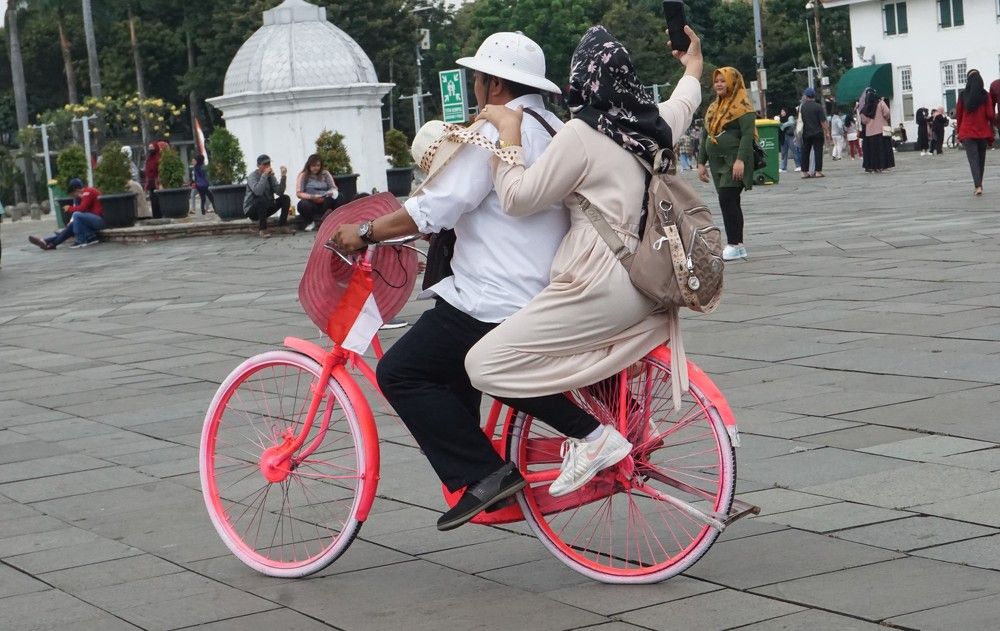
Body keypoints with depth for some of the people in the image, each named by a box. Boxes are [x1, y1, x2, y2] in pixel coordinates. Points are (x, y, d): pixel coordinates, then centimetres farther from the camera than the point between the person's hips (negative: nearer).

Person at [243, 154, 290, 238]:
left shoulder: (271, 176, 1)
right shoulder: (252, 176, -15)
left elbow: (280, 192, -11)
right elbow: (257, 191, -35)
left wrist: (283, 177, -21)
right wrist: (264, 175, -33)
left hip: (266, 208, 6)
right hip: (252, 209, -6)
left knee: (285, 198, -6)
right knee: (262, 200, -37)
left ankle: (282, 225, -4)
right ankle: (263, 229, -28)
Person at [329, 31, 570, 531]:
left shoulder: (495, 134, -14)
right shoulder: (555, 130, 16)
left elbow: (436, 208, -20)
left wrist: (365, 232, -9)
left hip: (494, 300, -10)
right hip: (546, 296, 10)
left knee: (401, 373, -5)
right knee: (454, 369, 25)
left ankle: (481, 474, -10)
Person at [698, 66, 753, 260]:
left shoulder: (742, 106, -5)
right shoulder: (713, 108, 18)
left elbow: (748, 134, -15)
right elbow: (705, 137, 21)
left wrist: (740, 160, -24)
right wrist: (701, 162, 15)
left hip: (734, 162, -8)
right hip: (717, 163, 8)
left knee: (727, 199, -16)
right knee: (730, 202, 7)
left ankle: (734, 244, -13)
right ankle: (737, 245, 10)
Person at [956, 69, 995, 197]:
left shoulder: (962, 95, -3)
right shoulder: (986, 95, -5)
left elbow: (958, 114, 3)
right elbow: (990, 114, -7)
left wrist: (959, 130, 15)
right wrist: (993, 121, 13)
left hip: (967, 132, -1)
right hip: (983, 132, 1)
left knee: (973, 159, -5)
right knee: (981, 159, 16)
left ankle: (978, 186, -22)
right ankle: (978, 184, 27)